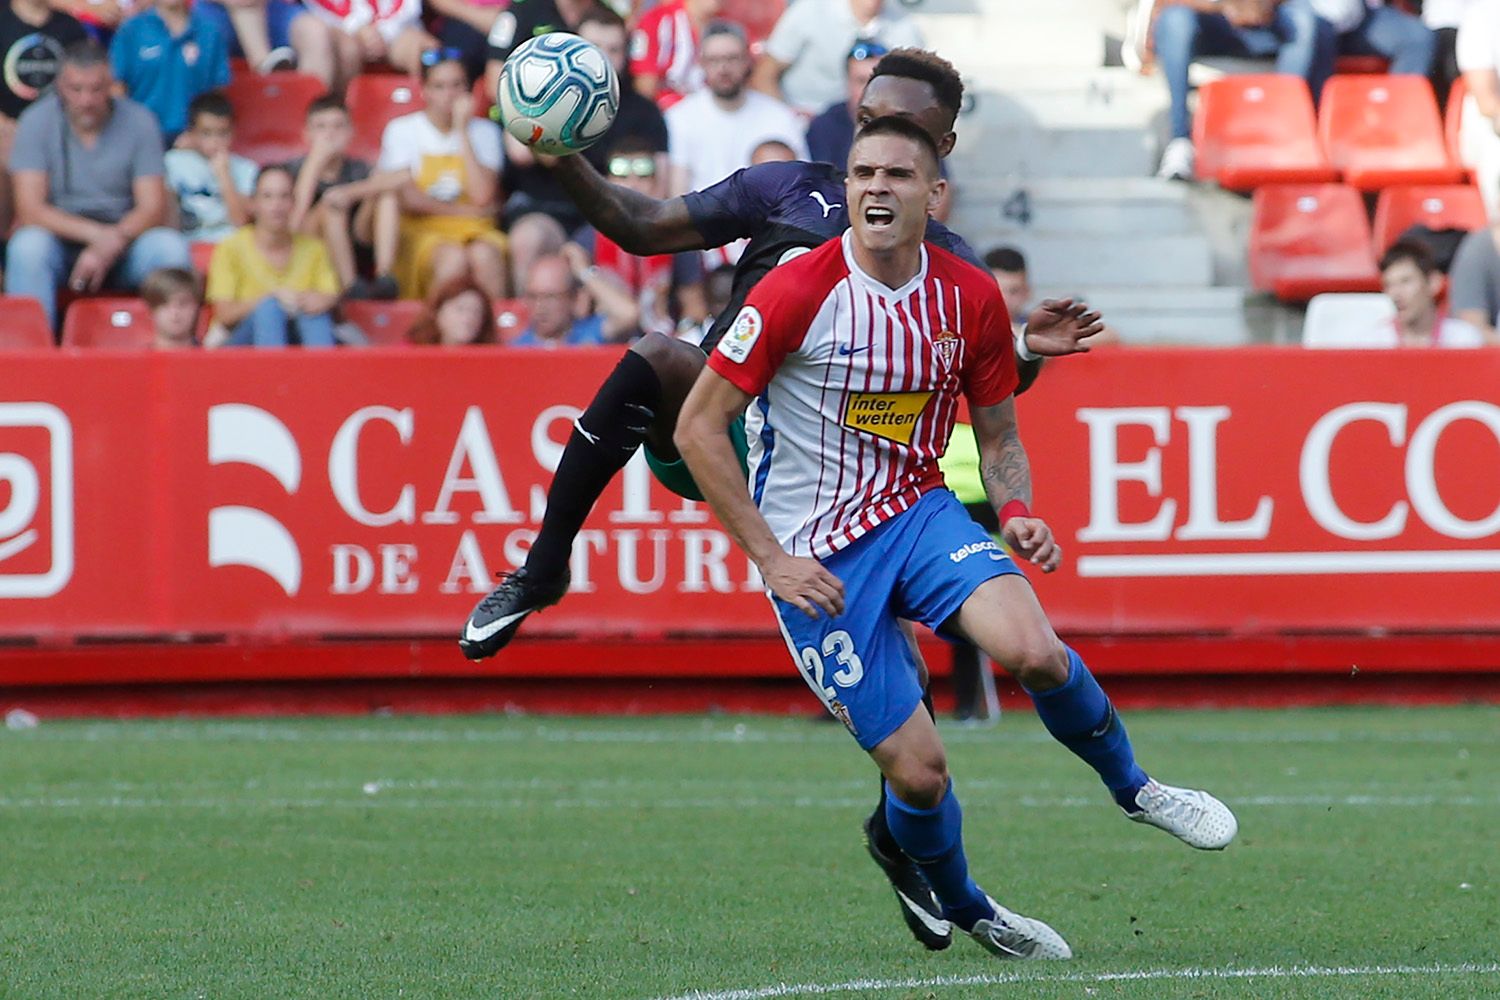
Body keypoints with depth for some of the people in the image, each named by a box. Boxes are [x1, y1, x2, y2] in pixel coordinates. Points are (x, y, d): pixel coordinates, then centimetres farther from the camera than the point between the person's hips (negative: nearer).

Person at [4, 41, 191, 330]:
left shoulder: (139, 122, -3)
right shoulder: (36, 122, -5)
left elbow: (153, 208, -7)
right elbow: (30, 210, -12)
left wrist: (112, 243, -27)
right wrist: (97, 233, -24)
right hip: (62, 244, -1)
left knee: (170, 247, -28)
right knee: (27, 246, -33)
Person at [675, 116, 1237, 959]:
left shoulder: (971, 298, -3)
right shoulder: (796, 294, -16)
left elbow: (999, 436, 11)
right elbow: (698, 428, -11)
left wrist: (1017, 512, -11)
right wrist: (772, 558, -14)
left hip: (920, 511, 3)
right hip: (819, 555, -3)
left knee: (1032, 649, -27)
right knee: (919, 772, -8)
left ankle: (1135, 788, 1)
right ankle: (965, 912, 23)